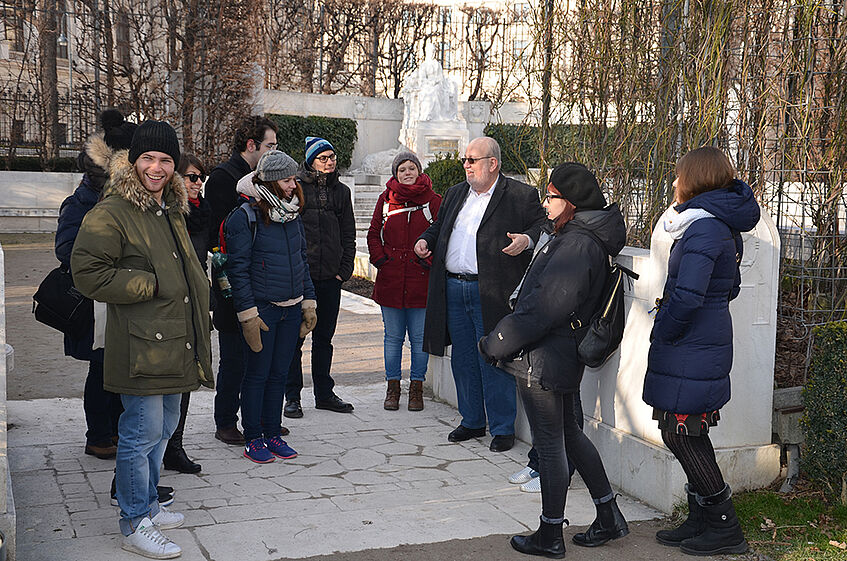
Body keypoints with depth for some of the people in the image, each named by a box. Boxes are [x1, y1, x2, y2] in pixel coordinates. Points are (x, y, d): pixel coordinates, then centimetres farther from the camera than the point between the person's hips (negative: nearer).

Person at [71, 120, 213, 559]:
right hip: (140, 346, -9)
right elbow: (87, 272, -18)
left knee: (163, 428, 18)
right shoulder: (112, 211, -11)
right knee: (142, 435, -3)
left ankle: (148, 506, 33)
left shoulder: (170, 210, 17)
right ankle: (135, 526, 10)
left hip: (174, 344, 9)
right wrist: (150, 285, -15)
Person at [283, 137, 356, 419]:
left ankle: (324, 393, 22)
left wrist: (344, 269, 5)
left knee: (324, 337, 12)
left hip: (330, 278, 4)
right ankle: (292, 396, 11)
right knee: (295, 337, 2)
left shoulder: (341, 191, 11)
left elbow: (348, 235, 14)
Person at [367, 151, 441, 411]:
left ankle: (416, 388, 16)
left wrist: (430, 261, -7)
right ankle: (392, 387, 20)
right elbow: (374, 233, 13)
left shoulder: (434, 201, 1)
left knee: (420, 338, 4)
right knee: (393, 336, 9)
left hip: (421, 281, -2)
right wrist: (380, 259, 1)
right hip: (390, 280, 2)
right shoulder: (386, 199, 7)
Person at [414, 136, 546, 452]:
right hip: (453, 291, 6)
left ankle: (503, 429, 10)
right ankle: (472, 421, 27)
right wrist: (426, 240, 10)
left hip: (490, 293, -6)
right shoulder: (455, 194, 17)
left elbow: (543, 225, -2)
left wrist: (527, 240, -21)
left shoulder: (521, 196, -2)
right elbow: (439, 225, 29)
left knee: (494, 361, -2)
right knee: (463, 360, 13)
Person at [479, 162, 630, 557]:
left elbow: (544, 307, -25)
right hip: (564, 357, 10)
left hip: (544, 360, -10)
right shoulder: (585, 236, 11)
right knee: (568, 433, 21)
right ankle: (609, 517, 30)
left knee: (549, 444, 2)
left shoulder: (576, 243, -21)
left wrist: (497, 343, -16)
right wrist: (506, 339, 14)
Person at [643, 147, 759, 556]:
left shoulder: (704, 228, -20)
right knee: (689, 435, 16)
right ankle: (701, 522, 26)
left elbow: (686, 297, -28)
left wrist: (660, 334, -12)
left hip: (689, 353, -10)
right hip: (709, 342, 10)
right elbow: (729, 289, 21)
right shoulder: (724, 226, 12)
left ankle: (725, 530, 10)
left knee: (681, 435, 0)